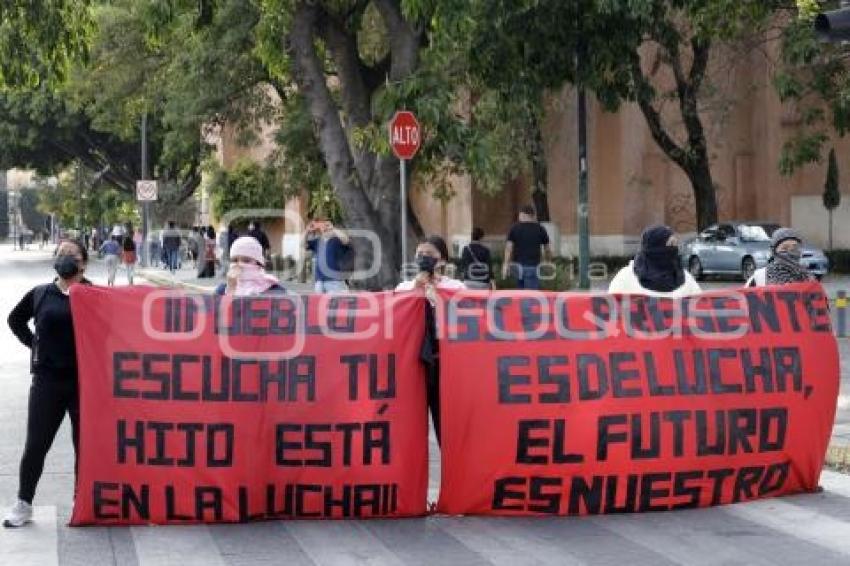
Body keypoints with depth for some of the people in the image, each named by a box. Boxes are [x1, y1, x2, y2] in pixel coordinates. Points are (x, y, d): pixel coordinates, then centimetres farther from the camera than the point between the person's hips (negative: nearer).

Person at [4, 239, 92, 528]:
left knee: (85, 445, 7)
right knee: (36, 444, 6)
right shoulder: (40, 294, 6)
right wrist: (32, 342, 10)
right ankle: (23, 505, 17)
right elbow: (15, 319, 21)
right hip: (47, 380, 2)